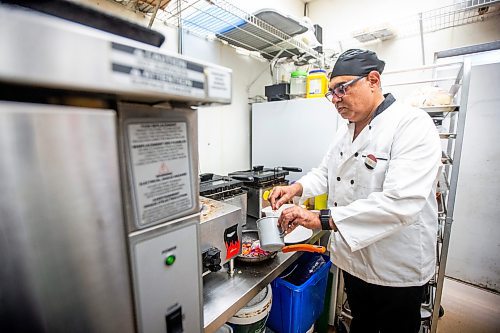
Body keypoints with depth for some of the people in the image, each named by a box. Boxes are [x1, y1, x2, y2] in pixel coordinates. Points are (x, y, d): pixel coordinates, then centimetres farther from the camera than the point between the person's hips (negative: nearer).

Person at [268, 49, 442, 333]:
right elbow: (326, 173, 9)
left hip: (397, 270, -6)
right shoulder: (347, 129, 3)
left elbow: (400, 203, -33)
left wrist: (322, 219, -36)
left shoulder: (414, 125, -21)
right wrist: (296, 188, -10)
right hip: (352, 259, 6)